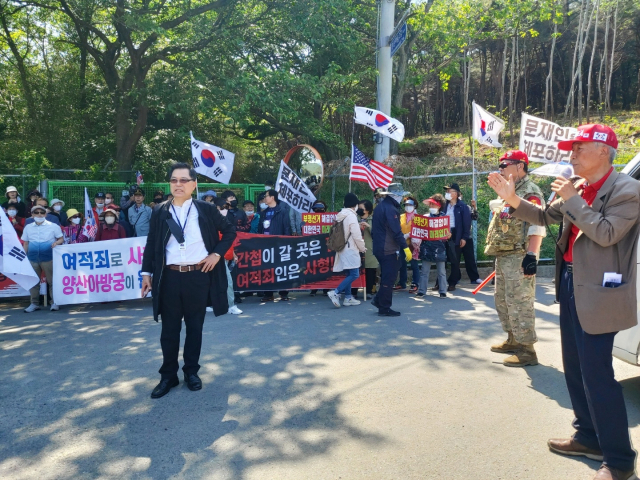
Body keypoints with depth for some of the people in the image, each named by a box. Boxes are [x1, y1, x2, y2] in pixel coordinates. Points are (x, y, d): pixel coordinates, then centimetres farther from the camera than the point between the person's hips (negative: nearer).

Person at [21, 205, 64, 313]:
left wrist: (56, 242, -19)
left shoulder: (53, 226, 0)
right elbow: (25, 244, 15)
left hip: (48, 258, -4)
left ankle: (54, 302, 6)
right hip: (32, 259, 4)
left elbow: (61, 239, 3)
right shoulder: (28, 228, 11)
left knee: (52, 281, 0)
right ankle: (34, 303, 16)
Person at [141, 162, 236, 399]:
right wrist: (147, 273, 5)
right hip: (169, 277, 1)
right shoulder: (160, 212, 4)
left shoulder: (206, 209, 1)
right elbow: (151, 244, 8)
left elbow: (229, 231, 9)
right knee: (169, 329, 8)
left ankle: (192, 372, 26)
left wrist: (217, 254, -2)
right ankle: (168, 375, 22)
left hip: (199, 276, -1)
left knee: (195, 326, 10)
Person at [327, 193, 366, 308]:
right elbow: (357, 235, -15)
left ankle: (348, 297, 16)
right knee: (355, 274, -9)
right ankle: (335, 293, -15)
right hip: (350, 249, -9)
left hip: (342, 249, 9)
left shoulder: (340, 215, 11)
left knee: (349, 274, 14)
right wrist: (362, 248, 0)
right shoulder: (351, 216, -14)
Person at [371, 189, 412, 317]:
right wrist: (405, 248, -21)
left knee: (386, 276, 19)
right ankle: (384, 308, 4)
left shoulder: (380, 207, 14)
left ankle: (378, 300, 18)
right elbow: (396, 231, -22)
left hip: (379, 248, 9)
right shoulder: (391, 209, -16)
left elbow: (374, 229, 21)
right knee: (389, 278, -2)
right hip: (388, 249, -9)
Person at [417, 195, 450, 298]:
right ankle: (421, 290, 12)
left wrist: (448, 235, -17)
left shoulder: (444, 217, 2)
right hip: (427, 247, 2)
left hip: (439, 247, -1)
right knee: (425, 271, 6)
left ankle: (443, 291, 12)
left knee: (441, 271, 5)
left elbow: (448, 232, 5)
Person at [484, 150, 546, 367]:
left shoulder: (530, 192, -12)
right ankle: (513, 340, 30)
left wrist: (531, 256, -26)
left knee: (519, 302, -8)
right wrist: (496, 251, 23)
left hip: (519, 257, -11)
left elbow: (537, 227, -21)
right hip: (503, 256, 11)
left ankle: (527, 350, -1)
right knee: (502, 300, 18)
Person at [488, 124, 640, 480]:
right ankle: (589, 437, 32)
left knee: (597, 375, -4)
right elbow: (545, 217, 13)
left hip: (597, 293, -8)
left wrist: (573, 199, -17)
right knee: (575, 369, 16)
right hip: (570, 284, 8)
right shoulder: (578, 189, 10)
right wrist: (513, 199, 0)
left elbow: (606, 234, -22)